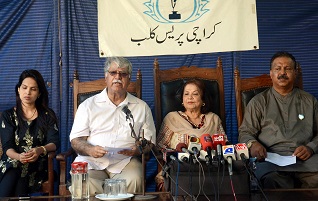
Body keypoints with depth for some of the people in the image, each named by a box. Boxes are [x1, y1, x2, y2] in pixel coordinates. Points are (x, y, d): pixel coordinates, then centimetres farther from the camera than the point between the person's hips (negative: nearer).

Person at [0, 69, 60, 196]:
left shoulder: (48, 115, 12)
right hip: (11, 162, 0)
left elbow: (54, 143, 0)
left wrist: (40, 150, -24)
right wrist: (19, 156, -24)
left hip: (37, 165, 0)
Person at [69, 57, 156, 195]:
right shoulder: (88, 105, 15)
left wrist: (138, 150, -10)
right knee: (86, 183, -33)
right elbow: (76, 140, 8)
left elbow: (149, 141, 14)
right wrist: (89, 150, -14)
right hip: (92, 160, 0)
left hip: (125, 161, 1)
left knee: (132, 181, -33)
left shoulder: (142, 107, 17)